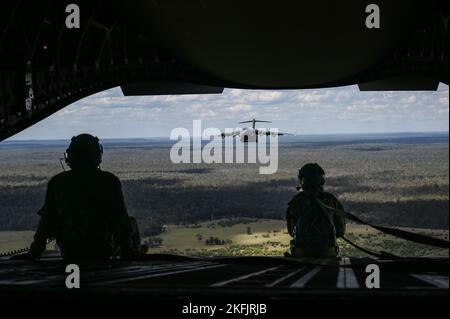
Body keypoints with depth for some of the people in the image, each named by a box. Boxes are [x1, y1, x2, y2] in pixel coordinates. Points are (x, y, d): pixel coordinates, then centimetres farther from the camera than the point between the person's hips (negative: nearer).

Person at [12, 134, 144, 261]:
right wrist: (127, 252, 4)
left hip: (69, 252, 2)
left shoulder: (57, 182, -4)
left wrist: (34, 252, 9)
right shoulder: (109, 181, -11)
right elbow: (121, 221, -9)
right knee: (131, 223, 24)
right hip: (104, 251, -2)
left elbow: (47, 221, 0)